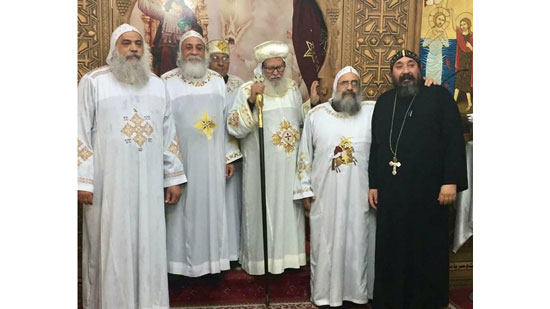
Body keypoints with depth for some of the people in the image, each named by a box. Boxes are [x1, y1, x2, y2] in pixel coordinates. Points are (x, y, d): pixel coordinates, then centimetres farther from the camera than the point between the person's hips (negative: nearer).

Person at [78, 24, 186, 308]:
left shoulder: (157, 84, 12)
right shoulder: (93, 81, 0)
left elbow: (168, 134, 12)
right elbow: (80, 133, -3)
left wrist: (173, 178, 7)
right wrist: (82, 181, -10)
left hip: (148, 183, 3)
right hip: (109, 183, -3)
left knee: (149, 246, 8)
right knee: (111, 247, 4)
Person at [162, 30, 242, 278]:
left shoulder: (217, 81, 10)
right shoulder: (167, 82, -2)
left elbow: (226, 121, 11)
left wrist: (229, 157, 7)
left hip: (212, 160, 4)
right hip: (181, 159, -3)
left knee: (212, 207, 9)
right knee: (183, 210, 4)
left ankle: (211, 262, 23)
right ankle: (180, 266, 18)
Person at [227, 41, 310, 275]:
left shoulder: (292, 87, 8)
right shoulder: (247, 89, -8)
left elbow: (301, 120, 20)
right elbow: (235, 128, -15)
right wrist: (251, 101, -26)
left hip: (290, 165, 5)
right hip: (262, 167, -5)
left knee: (289, 209, 14)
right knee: (263, 210, 4)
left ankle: (288, 255, 30)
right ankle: (261, 260, 20)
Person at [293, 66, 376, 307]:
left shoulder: (374, 111, 1)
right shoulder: (316, 115, 3)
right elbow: (305, 154, 5)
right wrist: (304, 190, 3)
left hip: (360, 196, 0)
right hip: (325, 196, 0)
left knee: (359, 243, 11)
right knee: (326, 244, 8)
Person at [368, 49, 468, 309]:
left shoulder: (439, 96, 1)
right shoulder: (383, 102, 14)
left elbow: (454, 140, -5)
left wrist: (451, 180, -13)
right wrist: (373, 184, 10)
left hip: (428, 191, -3)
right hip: (391, 191, 4)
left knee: (427, 251, 6)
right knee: (391, 251, 9)